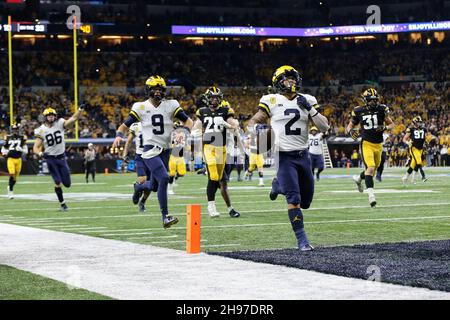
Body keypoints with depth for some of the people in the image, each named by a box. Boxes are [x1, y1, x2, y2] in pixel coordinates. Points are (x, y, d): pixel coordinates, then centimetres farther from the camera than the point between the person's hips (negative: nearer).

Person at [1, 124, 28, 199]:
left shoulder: (22, 138, 0)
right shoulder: (8, 138, 5)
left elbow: (26, 151, 1)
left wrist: (20, 149, -18)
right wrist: (4, 153, -4)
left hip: (18, 159, 1)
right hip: (10, 159, -1)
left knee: (15, 176, 8)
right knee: (12, 174, -18)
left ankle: (10, 187, 35)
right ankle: (10, 190, -4)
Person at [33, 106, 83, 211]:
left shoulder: (60, 124, -4)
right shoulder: (41, 131, -9)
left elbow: (73, 118, -13)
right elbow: (35, 148, -9)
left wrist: (80, 109, -27)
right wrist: (41, 153, -30)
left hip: (61, 157, 3)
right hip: (50, 159, -2)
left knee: (67, 184, 5)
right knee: (58, 183, -10)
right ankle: (62, 203, 7)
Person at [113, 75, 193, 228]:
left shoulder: (170, 105, 3)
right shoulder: (141, 107, -1)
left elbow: (188, 121, 7)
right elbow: (125, 125, 4)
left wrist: (183, 132, -13)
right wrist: (119, 136, -16)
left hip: (165, 150, 4)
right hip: (150, 150, -4)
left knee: (155, 186, 11)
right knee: (164, 178, -24)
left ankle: (140, 186, 49)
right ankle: (165, 217, -17)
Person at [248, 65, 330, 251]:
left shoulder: (307, 101, 6)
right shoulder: (272, 101, -2)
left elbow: (324, 128, 1)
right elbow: (251, 123, 4)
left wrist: (310, 109, -11)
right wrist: (257, 127, -19)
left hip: (303, 155, 4)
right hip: (284, 157, -4)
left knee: (305, 202, 13)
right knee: (294, 199, -15)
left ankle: (278, 185, 39)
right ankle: (301, 239, -8)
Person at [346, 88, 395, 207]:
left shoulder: (382, 109, -2)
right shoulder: (359, 112, -4)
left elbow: (392, 124, 5)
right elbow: (350, 126, 8)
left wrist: (384, 127, -17)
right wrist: (350, 131, -16)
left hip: (378, 144, 3)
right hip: (366, 143, -3)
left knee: (374, 169, 16)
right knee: (370, 167, -20)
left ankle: (358, 178, 46)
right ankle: (371, 194, -20)